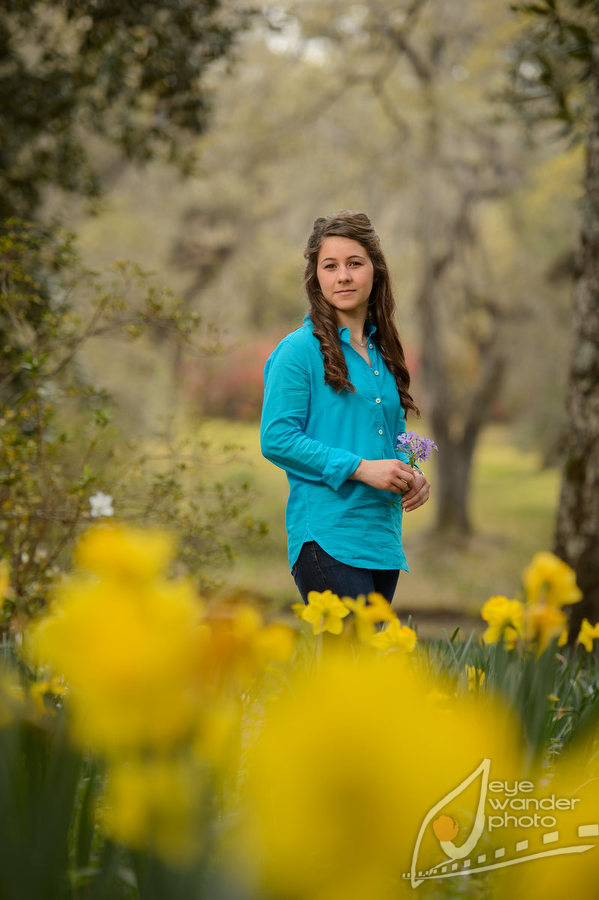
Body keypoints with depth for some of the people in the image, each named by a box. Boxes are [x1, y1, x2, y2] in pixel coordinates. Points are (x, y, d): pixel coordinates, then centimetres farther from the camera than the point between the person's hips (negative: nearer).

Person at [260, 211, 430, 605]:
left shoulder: (382, 353, 17)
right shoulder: (300, 350, -5)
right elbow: (276, 439, -11)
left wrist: (411, 477, 3)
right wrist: (361, 468, -16)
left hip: (383, 540, 7)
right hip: (328, 539, -7)